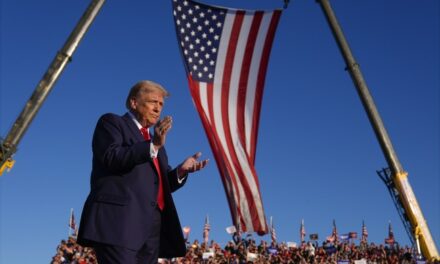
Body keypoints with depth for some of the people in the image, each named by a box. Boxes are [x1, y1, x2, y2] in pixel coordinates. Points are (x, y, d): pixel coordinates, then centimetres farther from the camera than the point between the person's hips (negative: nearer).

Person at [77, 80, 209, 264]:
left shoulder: (155, 142, 28)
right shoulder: (111, 122, 8)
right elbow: (111, 157, -10)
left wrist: (181, 171, 6)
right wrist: (152, 146, -15)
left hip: (151, 226, 7)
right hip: (119, 221, -7)